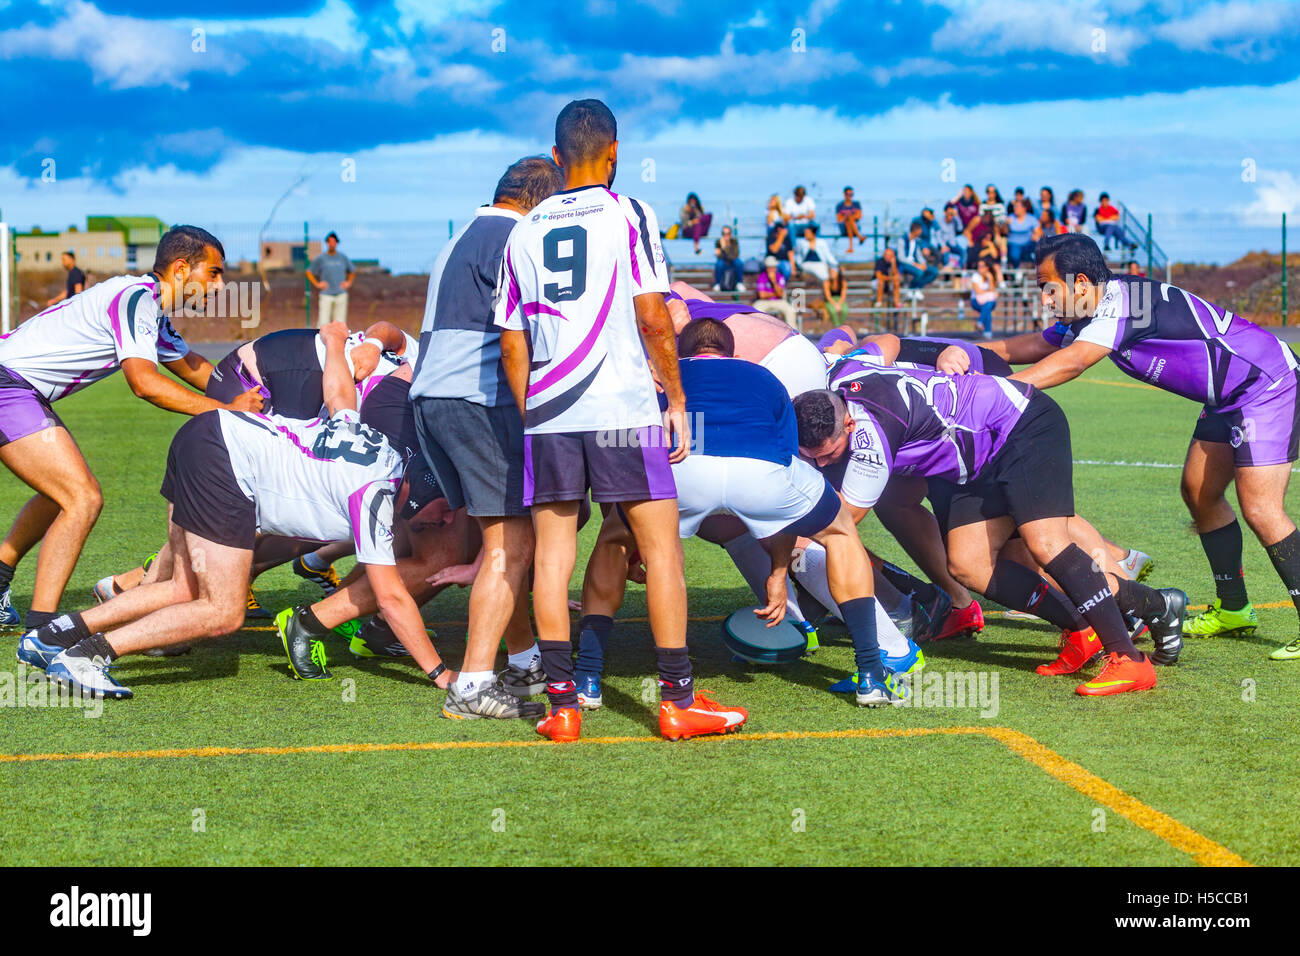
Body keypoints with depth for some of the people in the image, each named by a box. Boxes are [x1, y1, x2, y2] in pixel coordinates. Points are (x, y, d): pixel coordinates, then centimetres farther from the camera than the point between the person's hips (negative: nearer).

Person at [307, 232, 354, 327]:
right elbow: (309, 272, 9)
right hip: (326, 294, -2)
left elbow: (352, 271, 23)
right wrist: (317, 284, -1)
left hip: (341, 294, 2)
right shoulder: (320, 258, 1)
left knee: (340, 322, -1)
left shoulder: (343, 258, 8)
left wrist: (348, 283, 9)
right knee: (323, 323, -9)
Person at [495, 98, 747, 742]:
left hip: (547, 415, 4)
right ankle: (677, 701, 3)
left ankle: (562, 705, 5)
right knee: (661, 548, 3)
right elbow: (652, 319, -6)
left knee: (552, 555, 6)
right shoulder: (630, 216, 0)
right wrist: (676, 402, 3)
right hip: (623, 410, -4)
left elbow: (513, 348, 12)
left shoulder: (523, 233, 12)